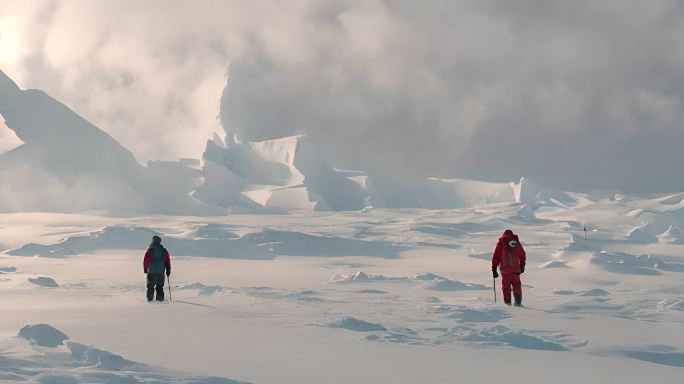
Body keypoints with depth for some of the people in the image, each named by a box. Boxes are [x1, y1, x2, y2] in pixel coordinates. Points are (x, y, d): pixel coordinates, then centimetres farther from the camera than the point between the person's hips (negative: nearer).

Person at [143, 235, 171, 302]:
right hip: (161, 272, 2)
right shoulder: (164, 251, 4)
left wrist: (145, 269, 13)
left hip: (151, 271, -2)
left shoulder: (150, 250, -4)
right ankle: (160, 298, 3)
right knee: (160, 286, 10)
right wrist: (168, 270, 16)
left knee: (150, 286, 7)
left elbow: (145, 260, -2)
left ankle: (150, 297, -3)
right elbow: (168, 261, 7)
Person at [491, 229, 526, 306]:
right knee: (516, 284, 9)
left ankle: (507, 302, -1)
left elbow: (496, 257, 0)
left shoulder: (501, 243, 3)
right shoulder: (516, 242, 10)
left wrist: (494, 269, 4)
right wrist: (522, 266, 28)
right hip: (516, 268, 2)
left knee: (506, 285, 5)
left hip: (505, 268, -2)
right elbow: (522, 255, 17)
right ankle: (518, 301, -3)